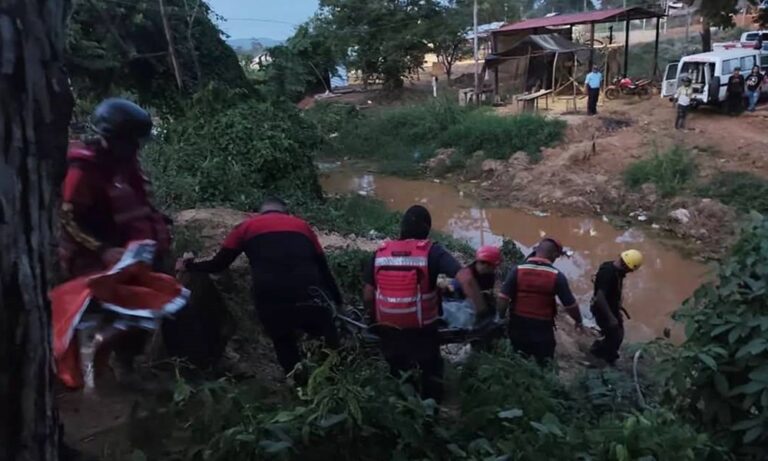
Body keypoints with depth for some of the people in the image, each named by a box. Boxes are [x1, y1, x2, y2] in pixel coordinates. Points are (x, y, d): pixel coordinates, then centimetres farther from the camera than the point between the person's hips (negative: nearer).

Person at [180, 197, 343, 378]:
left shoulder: (247, 226, 19)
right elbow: (324, 269, 23)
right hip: (310, 299, 0)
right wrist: (338, 303, 29)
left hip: (271, 302, 0)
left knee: (284, 346, 25)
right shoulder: (302, 225, 24)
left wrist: (188, 265, 41)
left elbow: (218, 264, 23)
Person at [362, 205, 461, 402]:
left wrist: (376, 321, 16)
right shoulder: (431, 251, -11)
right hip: (422, 331, -3)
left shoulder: (381, 252, -1)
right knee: (431, 378, 17)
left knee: (398, 379, 22)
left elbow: (367, 296, 0)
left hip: (389, 330, 3)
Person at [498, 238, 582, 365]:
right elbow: (570, 304, -5)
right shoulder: (557, 276, -11)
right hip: (542, 327, -2)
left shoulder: (517, 270, -8)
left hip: (518, 324, 2)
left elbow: (503, 298, -10)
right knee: (545, 366, 11)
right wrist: (579, 321, 14)